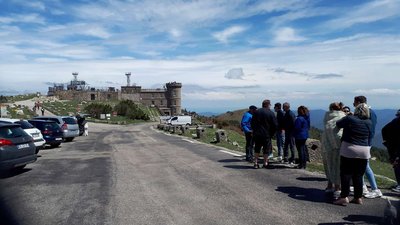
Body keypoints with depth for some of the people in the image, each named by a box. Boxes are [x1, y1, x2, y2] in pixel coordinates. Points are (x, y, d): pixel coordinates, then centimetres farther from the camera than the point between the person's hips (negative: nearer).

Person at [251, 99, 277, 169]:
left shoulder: (256, 112, 5)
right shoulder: (271, 113, -6)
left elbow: (252, 123, 8)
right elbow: (275, 125, -7)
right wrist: (272, 133, 5)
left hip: (257, 134, 3)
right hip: (267, 134, -3)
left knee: (257, 149, 12)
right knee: (266, 149, 8)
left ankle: (256, 163, 11)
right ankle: (265, 163, 12)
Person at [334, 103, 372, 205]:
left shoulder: (349, 119, -9)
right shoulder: (369, 123, 3)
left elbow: (338, 124, 5)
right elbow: (370, 137, 13)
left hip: (349, 150, -4)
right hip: (364, 151, 4)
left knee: (346, 174, 1)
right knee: (358, 175, 11)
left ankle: (344, 197, -1)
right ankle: (358, 197, 17)